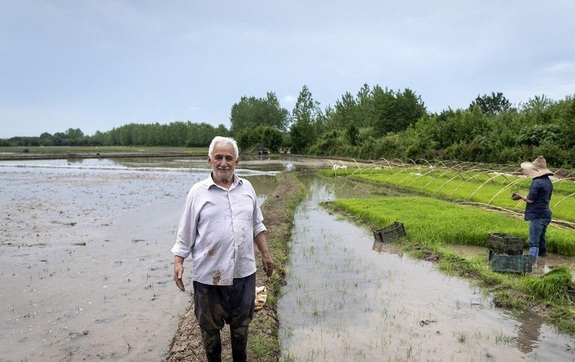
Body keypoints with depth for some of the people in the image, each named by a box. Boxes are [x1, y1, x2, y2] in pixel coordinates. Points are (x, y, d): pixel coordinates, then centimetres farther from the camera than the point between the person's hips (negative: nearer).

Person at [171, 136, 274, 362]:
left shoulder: (246, 188, 3)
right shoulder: (198, 192, -7)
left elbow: (257, 226, 11)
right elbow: (185, 233, -3)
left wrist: (265, 254, 12)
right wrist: (178, 262, -9)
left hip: (243, 271, 3)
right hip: (209, 274, -2)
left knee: (241, 324, 19)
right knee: (210, 326, 15)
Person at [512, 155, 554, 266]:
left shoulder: (537, 182, -19)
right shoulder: (548, 181, 11)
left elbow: (530, 199, -18)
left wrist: (520, 196, 1)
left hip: (537, 215, -9)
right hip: (546, 214, 9)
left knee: (534, 241, -6)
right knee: (541, 237, 21)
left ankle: (533, 262, -5)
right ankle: (542, 253, 32)